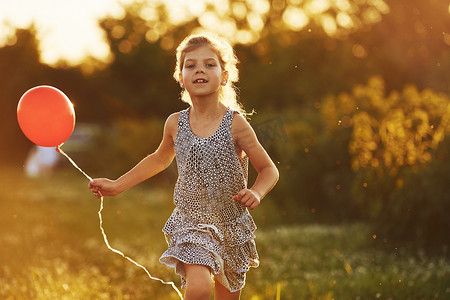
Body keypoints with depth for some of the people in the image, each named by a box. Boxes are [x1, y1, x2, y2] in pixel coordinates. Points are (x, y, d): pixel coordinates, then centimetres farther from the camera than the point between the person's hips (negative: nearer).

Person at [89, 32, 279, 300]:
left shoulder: (235, 124, -10)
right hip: (190, 223, 0)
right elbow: (160, 159, 19)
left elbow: (270, 170, -3)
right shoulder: (175, 124, -3)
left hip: (232, 226, 0)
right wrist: (117, 185, 19)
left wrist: (256, 193, -24)